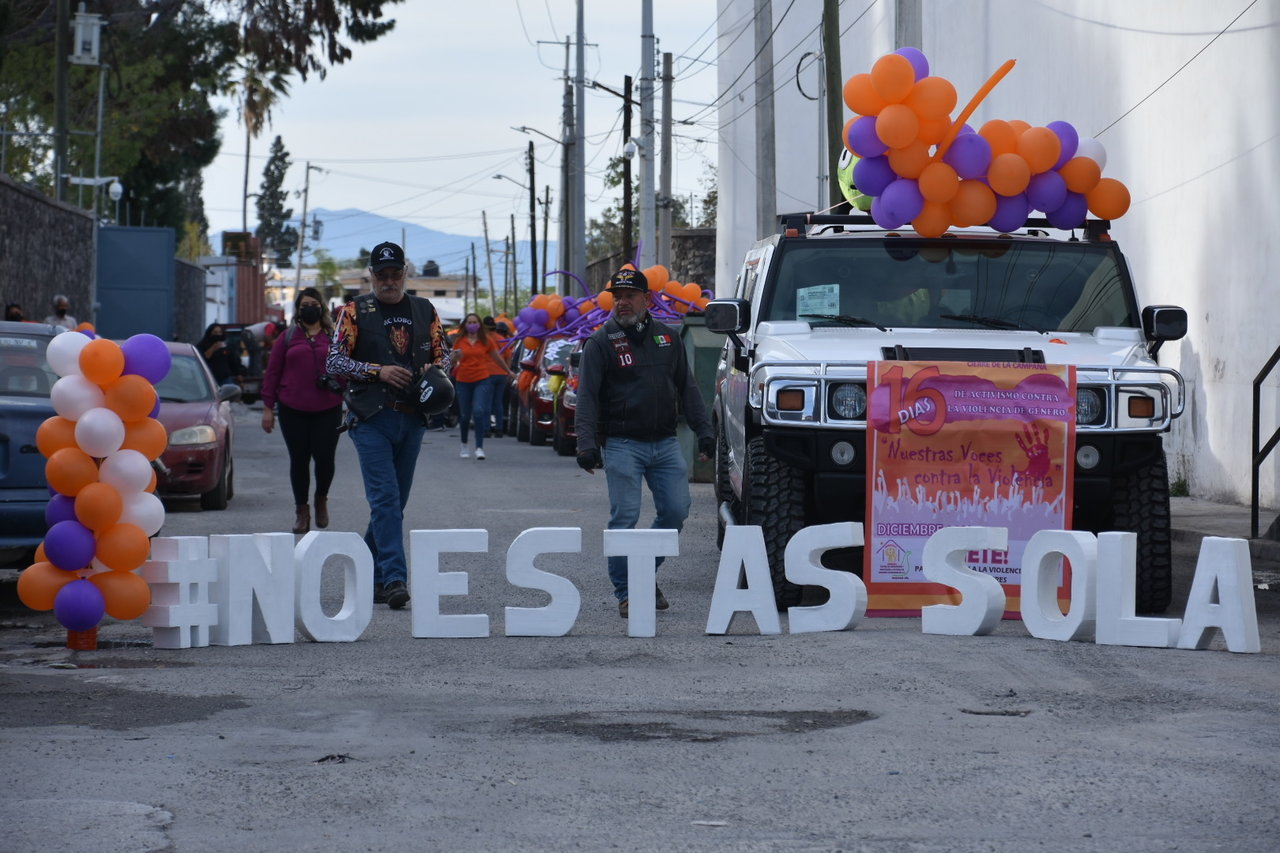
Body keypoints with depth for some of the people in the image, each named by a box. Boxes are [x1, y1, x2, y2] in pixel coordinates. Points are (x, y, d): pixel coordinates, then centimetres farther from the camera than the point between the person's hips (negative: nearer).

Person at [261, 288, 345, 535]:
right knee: (299, 460, 5)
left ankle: (321, 498, 25)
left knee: (325, 458, -4)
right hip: (293, 411, 0)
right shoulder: (288, 338, 7)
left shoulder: (334, 338, 8)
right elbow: (272, 372, 7)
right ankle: (301, 509, 18)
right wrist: (268, 407, 3)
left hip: (327, 411, 0)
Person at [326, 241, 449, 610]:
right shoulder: (356, 312, 2)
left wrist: (435, 370, -5)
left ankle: (367, 576, 22)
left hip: (412, 419, 4)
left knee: (394, 502, 9)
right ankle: (394, 579, -20)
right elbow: (334, 361, -2)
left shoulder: (424, 311, 13)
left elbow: (443, 354, 19)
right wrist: (379, 371, -15)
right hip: (372, 418, -4)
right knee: (385, 500, -14)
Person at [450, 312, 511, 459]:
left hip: (482, 380, -1)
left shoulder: (487, 341, 3)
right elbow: (453, 361, 8)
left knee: (479, 412, -15)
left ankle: (479, 447, -14)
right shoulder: (459, 341, 4)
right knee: (464, 415, 9)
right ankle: (464, 445, 29)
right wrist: (456, 357, -15)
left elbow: (497, 358, 16)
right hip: (463, 381, 1)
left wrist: (508, 372, 27)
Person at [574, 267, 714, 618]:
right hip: (622, 444, -4)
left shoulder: (667, 338, 12)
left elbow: (687, 389, 16)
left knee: (676, 511, 1)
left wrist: (703, 431, 7)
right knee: (625, 518, -7)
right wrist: (586, 444, -17)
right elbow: (587, 397, -7)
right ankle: (625, 592, 1)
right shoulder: (601, 342, 0)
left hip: (665, 443, 4)